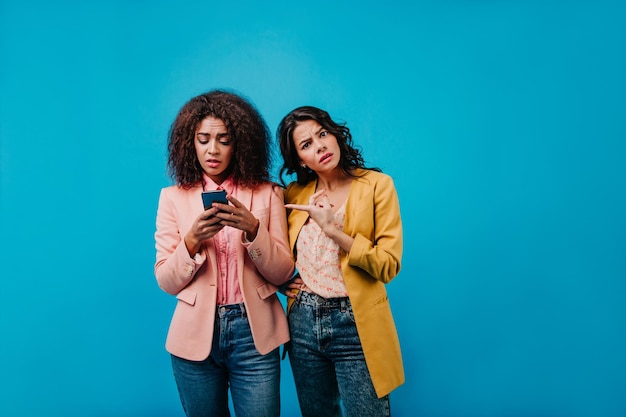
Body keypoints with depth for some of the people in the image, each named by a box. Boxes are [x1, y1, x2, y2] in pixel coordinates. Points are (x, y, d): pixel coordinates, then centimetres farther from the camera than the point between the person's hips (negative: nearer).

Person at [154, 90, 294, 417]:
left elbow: (282, 273, -2)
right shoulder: (173, 197, 2)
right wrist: (192, 241, -18)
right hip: (196, 334, 1)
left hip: (253, 332, -1)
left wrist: (252, 229, -18)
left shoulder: (267, 194, 1)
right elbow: (166, 281, 0)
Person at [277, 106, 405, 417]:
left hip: (355, 325, -4)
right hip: (303, 323, 4)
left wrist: (331, 228, -20)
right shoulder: (294, 195, 3)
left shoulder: (376, 185, -7)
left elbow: (388, 265, -14)